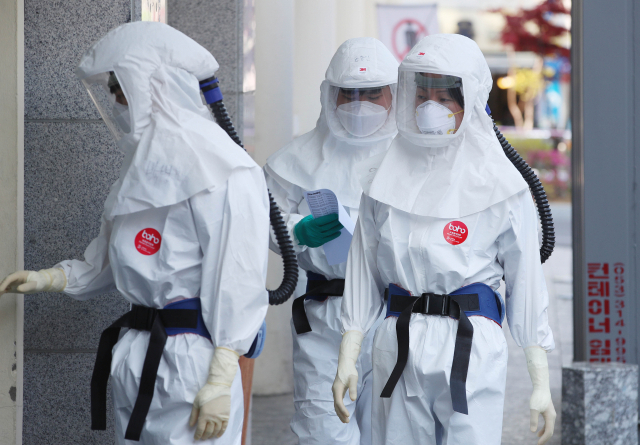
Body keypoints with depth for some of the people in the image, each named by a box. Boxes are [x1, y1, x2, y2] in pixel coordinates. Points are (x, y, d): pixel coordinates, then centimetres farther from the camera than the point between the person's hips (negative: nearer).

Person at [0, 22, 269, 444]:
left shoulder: (220, 170, -14)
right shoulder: (148, 160, 17)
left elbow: (237, 281, -17)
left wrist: (220, 382, -19)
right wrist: (50, 279, 19)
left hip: (190, 360, -9)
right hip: (136, 359, 9)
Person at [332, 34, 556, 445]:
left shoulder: (500, 183, 0)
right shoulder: (388, 177, 9)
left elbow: (526, 281, 2)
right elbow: (365, 269, 13)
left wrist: (541, 383, 0)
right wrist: (348, 358, 9)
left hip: (473, 346, -3)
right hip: (399, 346, 3)